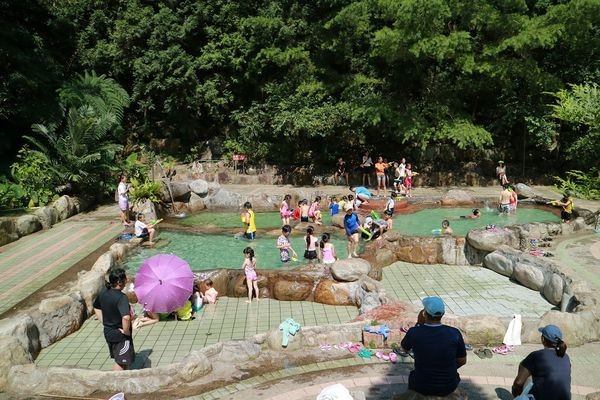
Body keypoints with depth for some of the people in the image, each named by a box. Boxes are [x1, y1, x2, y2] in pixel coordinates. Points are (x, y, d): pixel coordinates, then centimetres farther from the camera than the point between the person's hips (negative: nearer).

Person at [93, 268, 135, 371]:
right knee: (121, 363, 8)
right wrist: (126, 331, -23)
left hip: (108, 332, 8)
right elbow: (126, 317, -40)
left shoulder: (104, 293, -1)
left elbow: (96, 308, 16)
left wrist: (105, 323, 14)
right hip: (120, 335, -8)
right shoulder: (121, 297, -27)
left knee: (119, 361, 24)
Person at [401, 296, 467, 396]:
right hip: (448, 387, 1)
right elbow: (462, 361, -4)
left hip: (422, 387, 0)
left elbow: (404, 348, 3)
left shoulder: (414, 332, -21)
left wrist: (418, 324, 2)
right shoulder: (455, 333, -20)